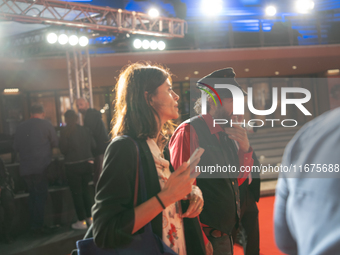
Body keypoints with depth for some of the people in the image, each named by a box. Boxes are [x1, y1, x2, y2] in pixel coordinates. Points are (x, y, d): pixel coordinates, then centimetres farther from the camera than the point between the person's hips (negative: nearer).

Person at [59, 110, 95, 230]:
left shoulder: (64, 132, -11)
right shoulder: (85, 130, 0)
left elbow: (63, 149, -10)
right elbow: (93, 145, 4)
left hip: (73, 165, -4)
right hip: (87, 163, 4)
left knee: (77, 193, 3)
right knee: (85, 190, 17)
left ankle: (82, 221, 5)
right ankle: (90, 217, 20)